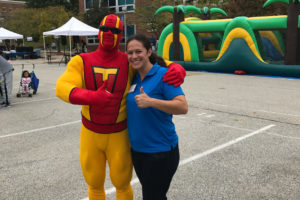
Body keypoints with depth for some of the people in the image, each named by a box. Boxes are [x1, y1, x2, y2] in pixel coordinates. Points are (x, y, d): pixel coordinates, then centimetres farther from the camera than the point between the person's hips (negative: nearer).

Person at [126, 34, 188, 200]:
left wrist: (151, 102, -30)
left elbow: (183, 107, -24)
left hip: (160, 151, -7)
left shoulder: (163, 75, -15)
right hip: (136, 149, 7)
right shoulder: (133, 78, 5)